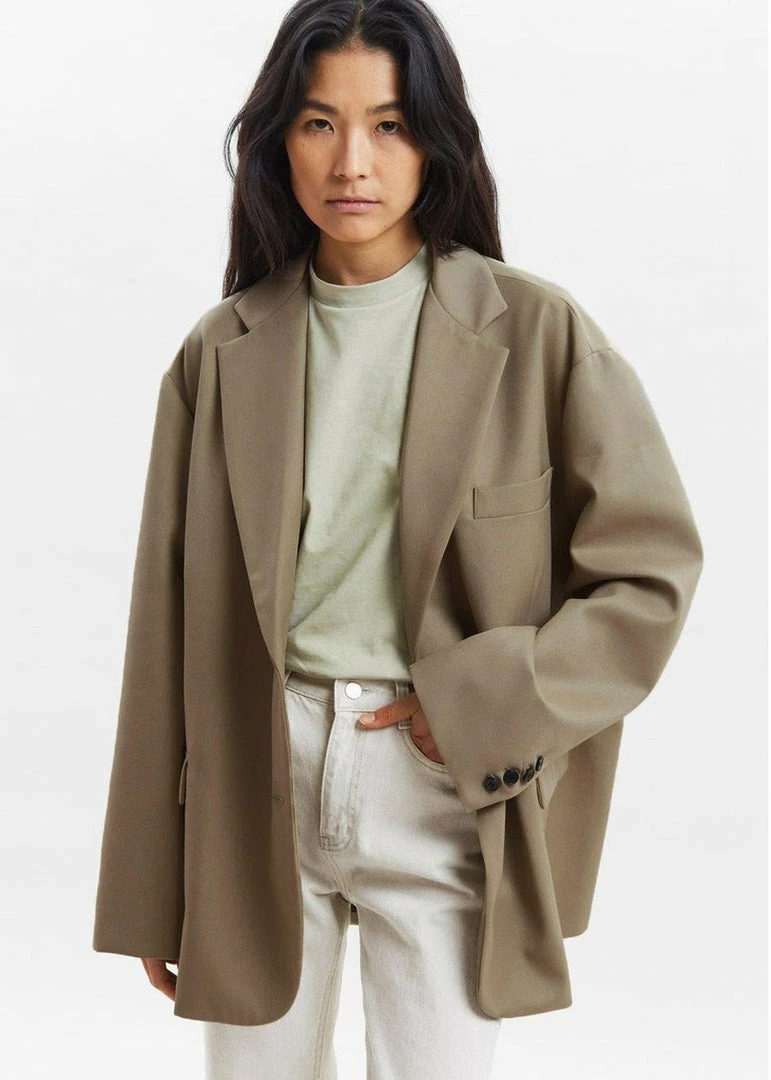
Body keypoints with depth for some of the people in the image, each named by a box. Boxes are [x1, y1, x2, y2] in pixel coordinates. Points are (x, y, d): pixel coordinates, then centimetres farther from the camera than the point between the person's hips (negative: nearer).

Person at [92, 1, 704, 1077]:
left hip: (446, 794, -2)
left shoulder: (534, 332, -3)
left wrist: (481, 708, -11)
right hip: (258, 786, 2)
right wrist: (151, 886, 7)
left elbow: (651, 567, 0)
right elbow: (170, 623, 6)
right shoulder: (223, 352, 3)